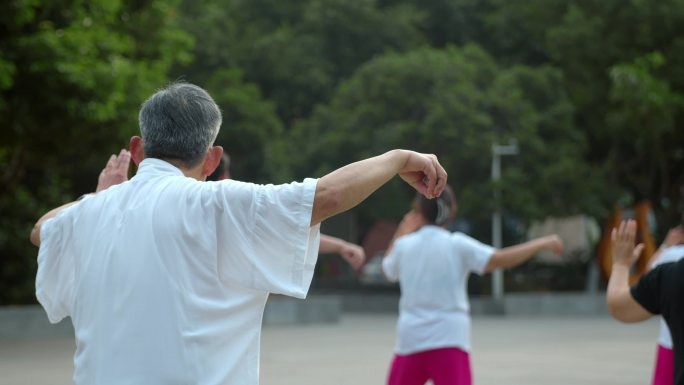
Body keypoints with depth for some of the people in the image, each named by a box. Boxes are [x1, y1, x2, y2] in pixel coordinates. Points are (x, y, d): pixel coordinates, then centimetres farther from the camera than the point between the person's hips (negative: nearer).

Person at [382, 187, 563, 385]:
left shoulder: (404, 245, 6)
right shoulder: (456, 244, -3)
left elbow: (388, 269, 28)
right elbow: (501, 259, -14)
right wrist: (542, 243, -4)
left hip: (410, 341, 3)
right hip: (449, 339, -3)